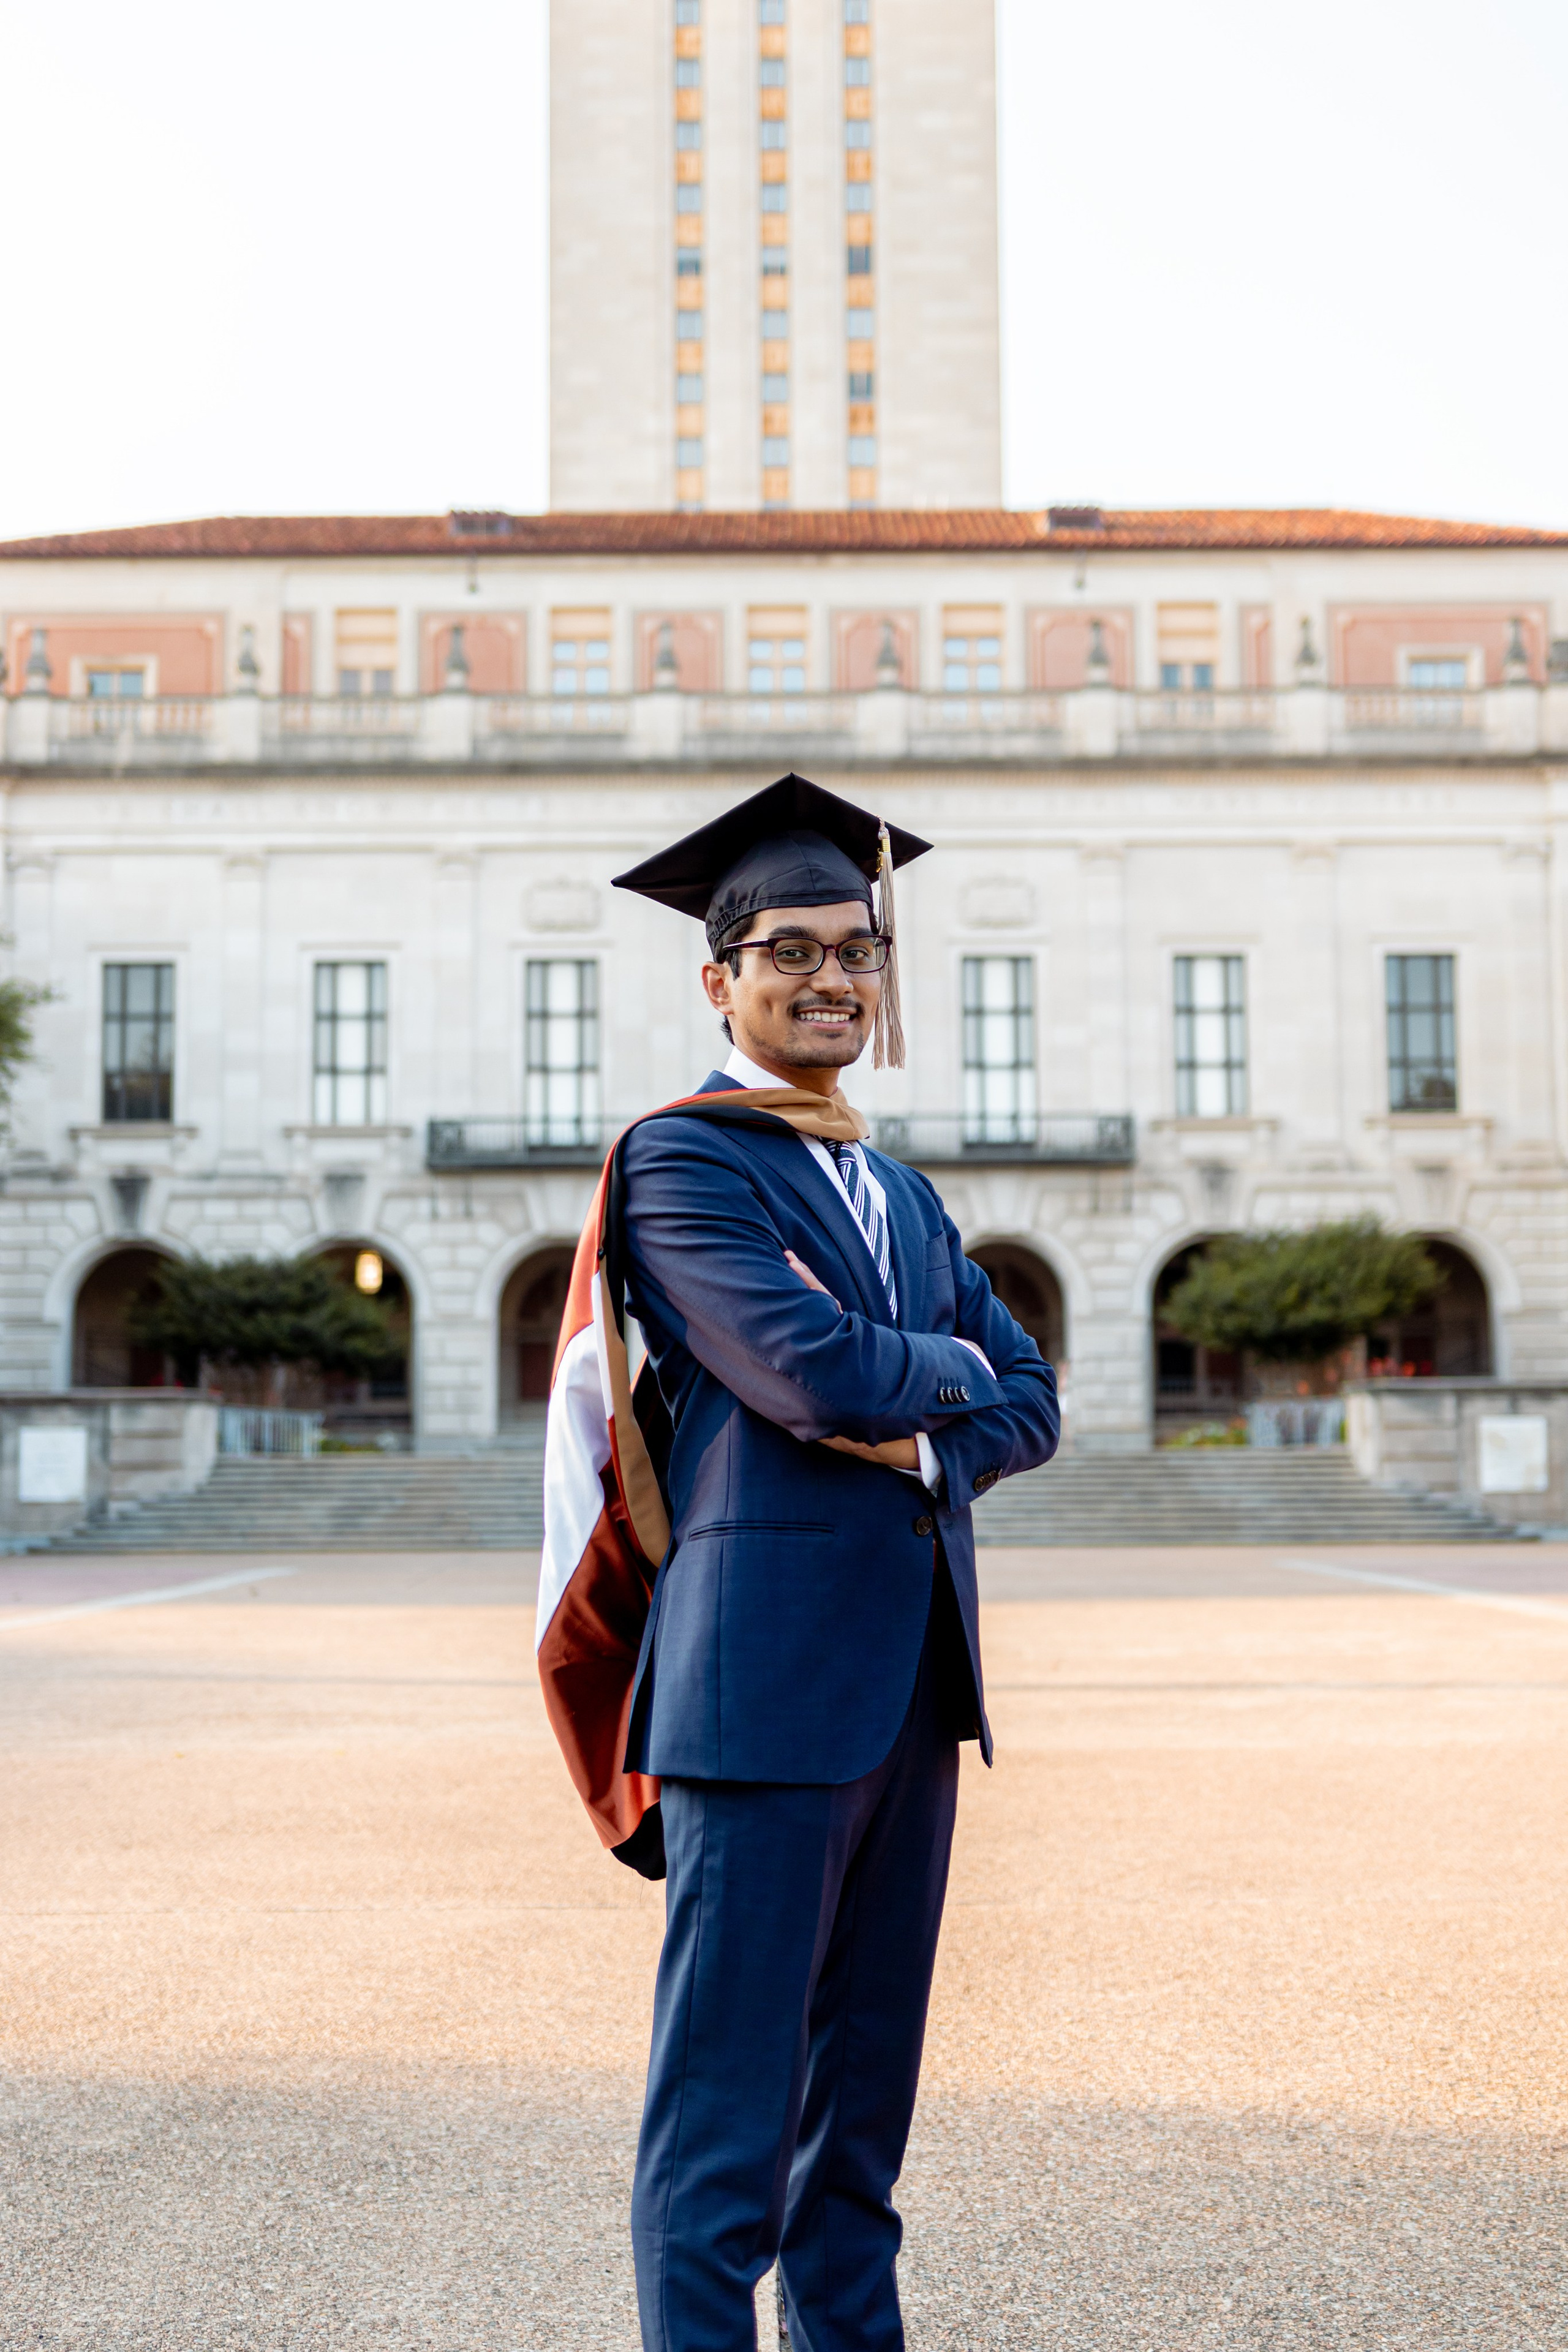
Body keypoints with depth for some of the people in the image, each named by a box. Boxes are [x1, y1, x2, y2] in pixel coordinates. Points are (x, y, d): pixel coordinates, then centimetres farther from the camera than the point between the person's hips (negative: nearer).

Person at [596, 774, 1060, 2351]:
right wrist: (948, 1365, 0)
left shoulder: (905, 1193, 20)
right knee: (728, 2105, -3)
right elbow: (808, 1368, -19)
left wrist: (924, 1452, -8)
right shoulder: (681, 1159, -5)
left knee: (862, 2090, 15)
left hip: (910, 1676, 8)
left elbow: (1027, 1398, 12)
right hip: (770, 1673, -8)